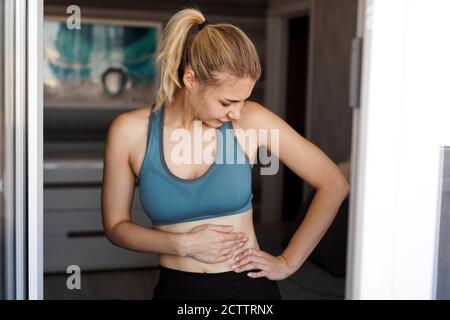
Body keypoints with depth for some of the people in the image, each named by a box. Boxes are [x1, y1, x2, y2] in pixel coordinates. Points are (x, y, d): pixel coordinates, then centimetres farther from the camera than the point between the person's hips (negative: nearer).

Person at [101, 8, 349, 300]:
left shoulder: (252, 119, -13)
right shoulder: (130, 131, -11)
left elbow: (334, 184, -7)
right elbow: (116, 225, -2)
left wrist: (288, 262, -6)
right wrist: (183, 244, -17)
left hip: (249, 286, 0)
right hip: (176, 289, 0)